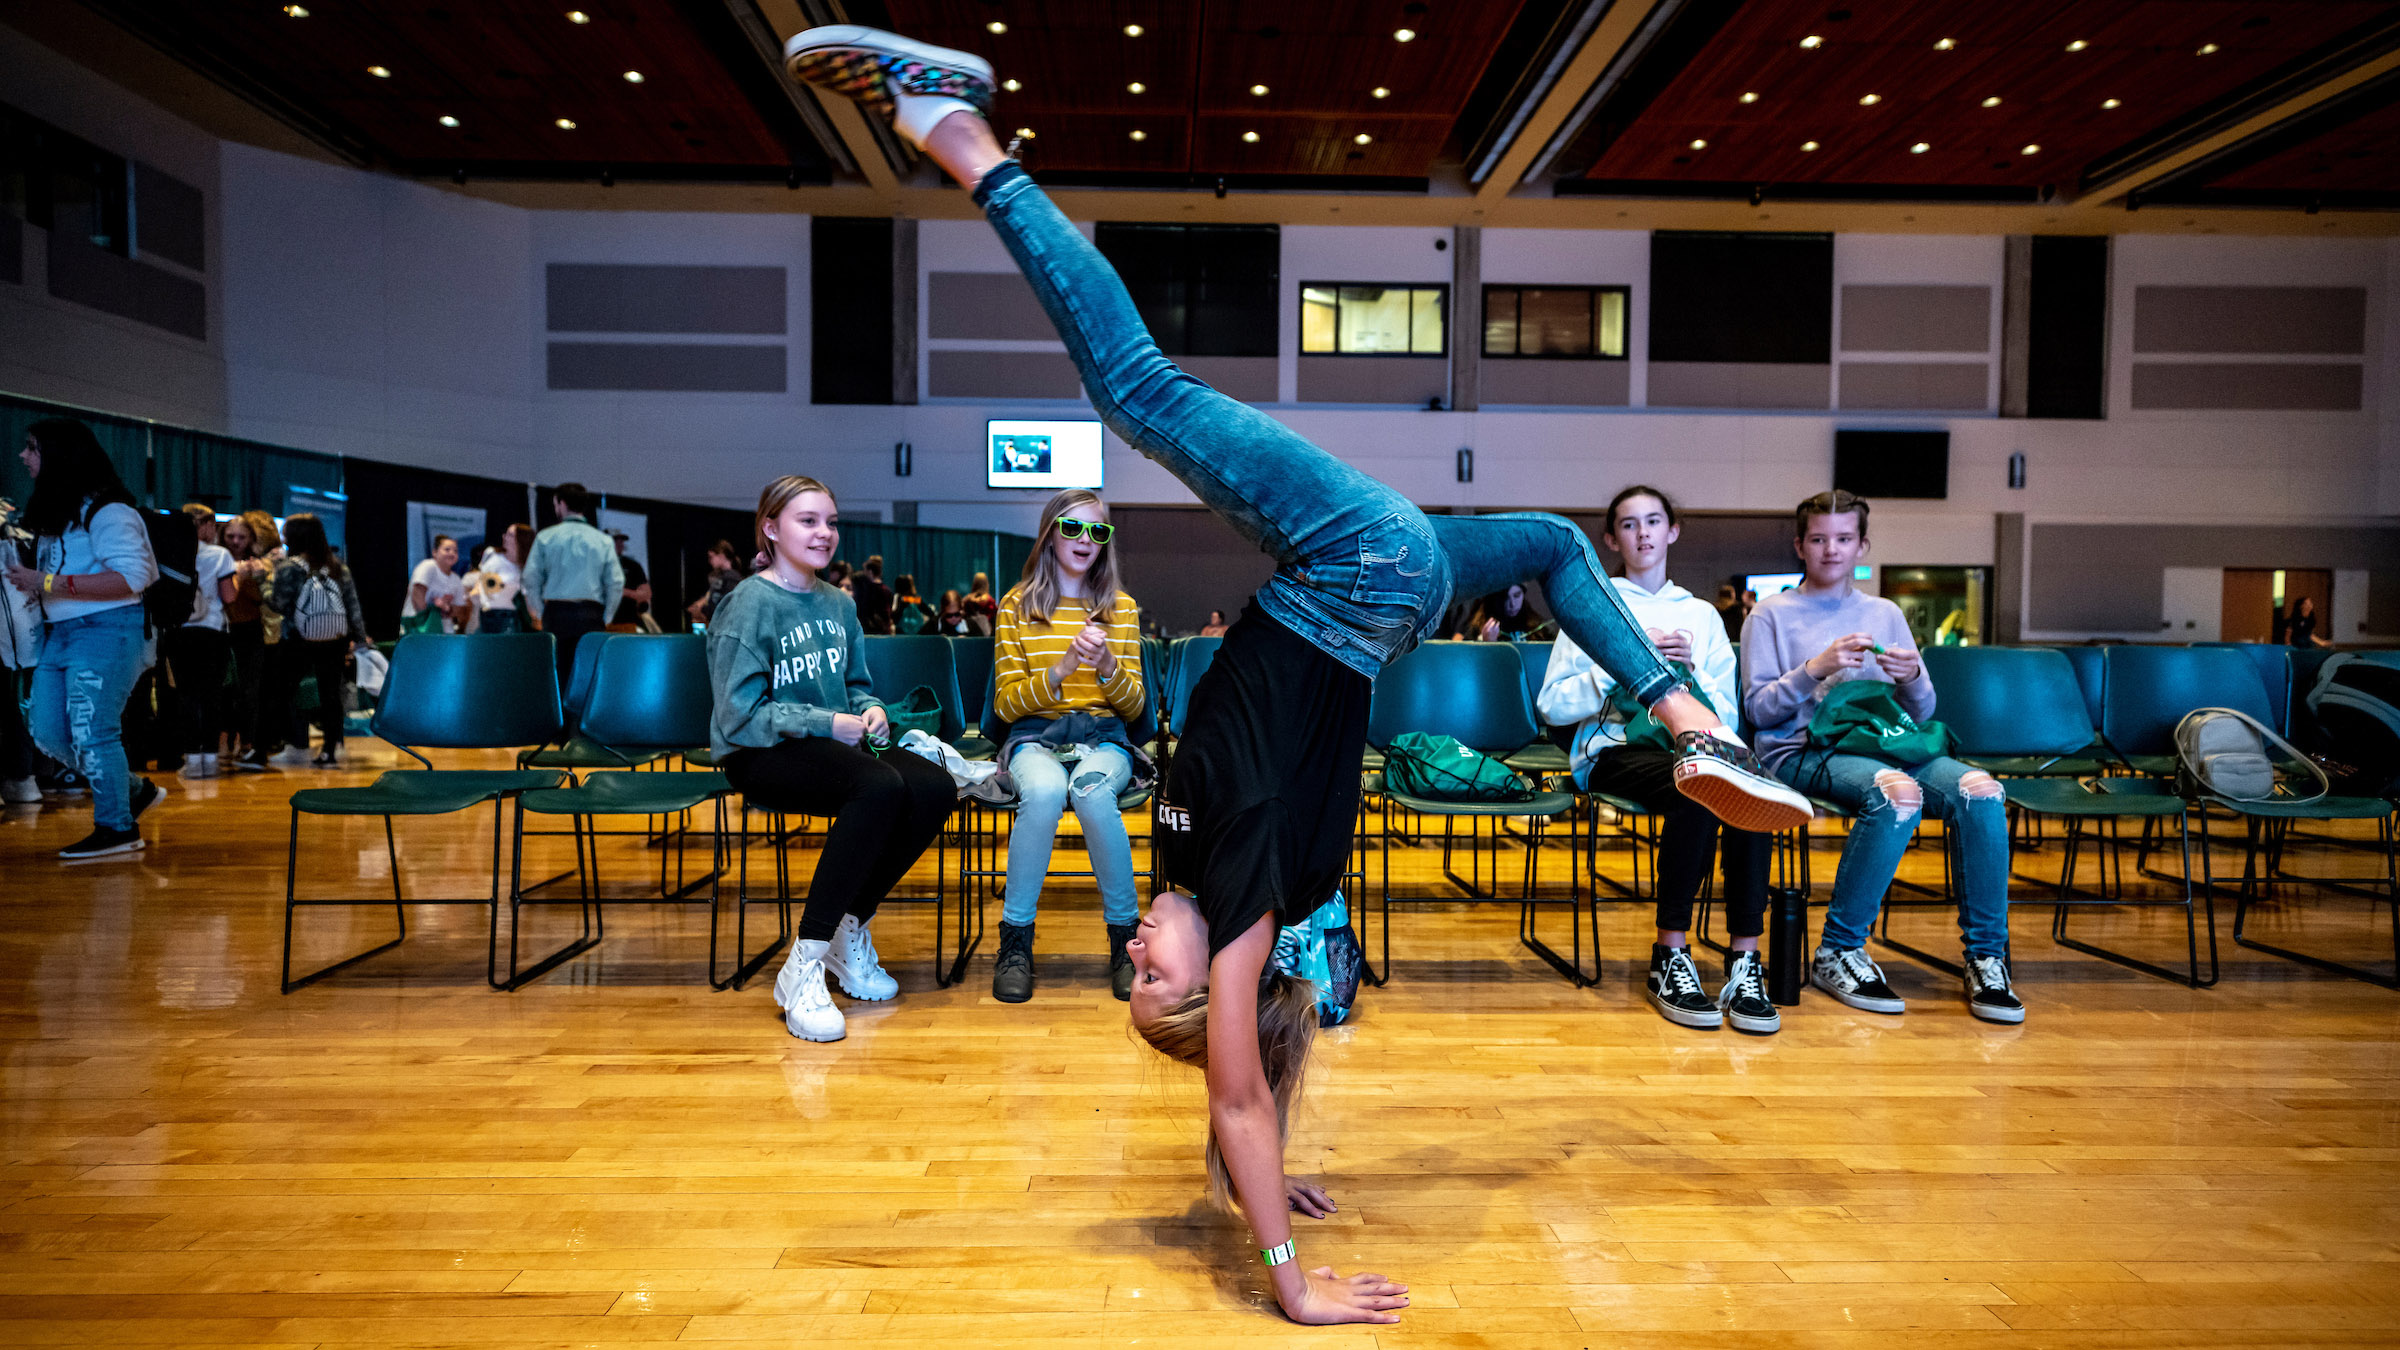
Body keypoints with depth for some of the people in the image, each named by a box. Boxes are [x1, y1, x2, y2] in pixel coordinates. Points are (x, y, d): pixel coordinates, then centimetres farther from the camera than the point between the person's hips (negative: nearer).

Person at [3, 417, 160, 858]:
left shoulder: (106, 510, -12)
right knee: (49, 733, 9)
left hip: (106, 632, -9)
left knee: (90, 732, -7)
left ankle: (117, 828, 5)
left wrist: (49, 584, -21)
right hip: (59, 633, 10)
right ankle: (135, 789, 23)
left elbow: (131, 577, -22)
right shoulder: (51, 511, 17)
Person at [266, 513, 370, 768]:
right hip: (335, 642, 3)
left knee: (291, 690, 11)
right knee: (330, 694, 5)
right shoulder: (338, 566, 7)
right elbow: (353, 605, 6)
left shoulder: (289, 567, -5)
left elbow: (278, 604, -7)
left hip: (300, 643, -3)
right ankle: (330, 749, 4)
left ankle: (299, 746, 9)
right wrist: (360, 639, 9)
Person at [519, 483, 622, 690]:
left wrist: (539, 614, 10)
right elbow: (616, 582, 0)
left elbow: (531, 580, 1)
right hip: (591, 615, 0)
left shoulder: (545, 537, 4)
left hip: (556, 613, 0)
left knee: (555, 675, 4)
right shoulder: (603, 541, 5)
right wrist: (605, 618, 8)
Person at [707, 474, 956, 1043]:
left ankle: (851, 930, -2)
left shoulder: (839, 605, 13)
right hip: (760, 756, -7)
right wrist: (830, 723, -17)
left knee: (935, 788, -22)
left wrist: (870, 711, -1)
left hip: (836, 742, 7)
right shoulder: (750, 603, -8)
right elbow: (740, 716, -13)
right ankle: (803, 967, -27)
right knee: (882, 787, -35)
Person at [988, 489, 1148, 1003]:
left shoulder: (1122, 608, 12)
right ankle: (1016, 939, -21)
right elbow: (1007, 705, 1)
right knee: (1045, 789, -36)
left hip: (1104, 736, 1)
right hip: (1033, 736, 0)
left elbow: (1134, 707, 8)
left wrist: (1108, 665, -14)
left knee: (1091, 787, -35)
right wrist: (1061, 668, -16)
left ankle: (1124, 935, -20)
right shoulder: (1016, 606, 8)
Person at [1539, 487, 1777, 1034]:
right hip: (1613, 748, -3)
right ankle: (1669, 960, -26)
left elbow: (1728, 716, 15)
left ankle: (1744, 961, -30)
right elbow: (1552, 704, -1)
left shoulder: (1702, 614, 23)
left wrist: (1692, 667, -3)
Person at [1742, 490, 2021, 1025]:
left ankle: (1986, 955, -17)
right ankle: (1837, 950, -23)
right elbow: (1759, 709, -1)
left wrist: (1913, 678, -4)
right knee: (1898, 791, -35)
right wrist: (1816, 669, -14)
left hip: (1882, 744, 4)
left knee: (1979, 788, -26)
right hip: (1801, 751, -4)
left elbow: (1922, 713, 18)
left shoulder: (1885, 614, 21)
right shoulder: (1771, 615, 9)